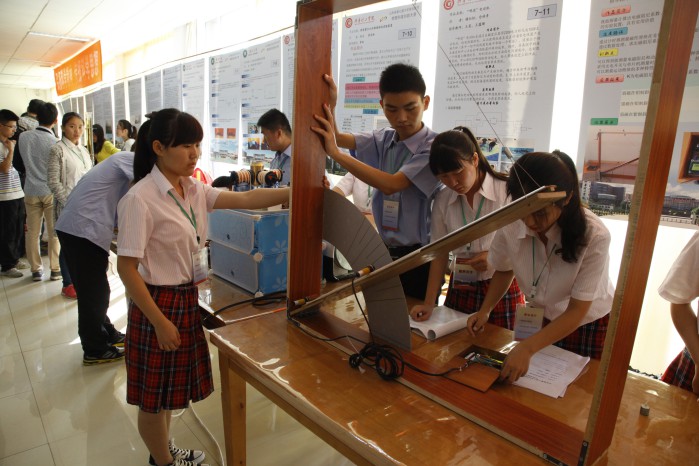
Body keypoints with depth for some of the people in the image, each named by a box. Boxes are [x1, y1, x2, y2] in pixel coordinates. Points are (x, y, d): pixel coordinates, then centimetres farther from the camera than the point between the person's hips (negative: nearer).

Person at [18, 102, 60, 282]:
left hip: (31, 191, 3)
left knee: (32, 232, 9)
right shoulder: (55, 142, -12)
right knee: (54, 232, 5)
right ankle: (55, 269, 10)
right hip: (51, 192, -3)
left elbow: (24, 160, 11)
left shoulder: (23, 137, -2)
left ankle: (36, 269, 15)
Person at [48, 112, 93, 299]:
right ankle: (68, 284, 16)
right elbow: (53, 182, -11)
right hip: (68, 206, -5)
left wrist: (91, 200, 7)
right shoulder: (57, 149, -7)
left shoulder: (84, 150, 12)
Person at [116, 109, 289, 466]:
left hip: (187, 299, 7)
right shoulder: (141, 199, -20)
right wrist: (159, 322, -19)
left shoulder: (193, 190, 2)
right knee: (153, 393, 14)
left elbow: (246, 200, -9)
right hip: (159, 303, -7)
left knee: (168, 387, 25)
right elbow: (126, 268, -19)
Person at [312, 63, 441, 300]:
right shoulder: (383, 140, 4)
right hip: (384, 253, 6)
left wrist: (335, 153, -25)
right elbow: (338, 139, 1)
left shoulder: (434, 147, -16)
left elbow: (391, 184, -25)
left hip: (418, 257, -5)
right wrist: (330, 105, -18)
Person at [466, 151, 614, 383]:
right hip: (542, 320, 3)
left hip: (589, 326, -2)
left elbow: (577, 311, -26)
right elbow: (504, 269, -1)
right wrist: (484, 311, -15)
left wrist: (527, 347, -38)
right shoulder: (511, 224, -23)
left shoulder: (594, 236, -31)